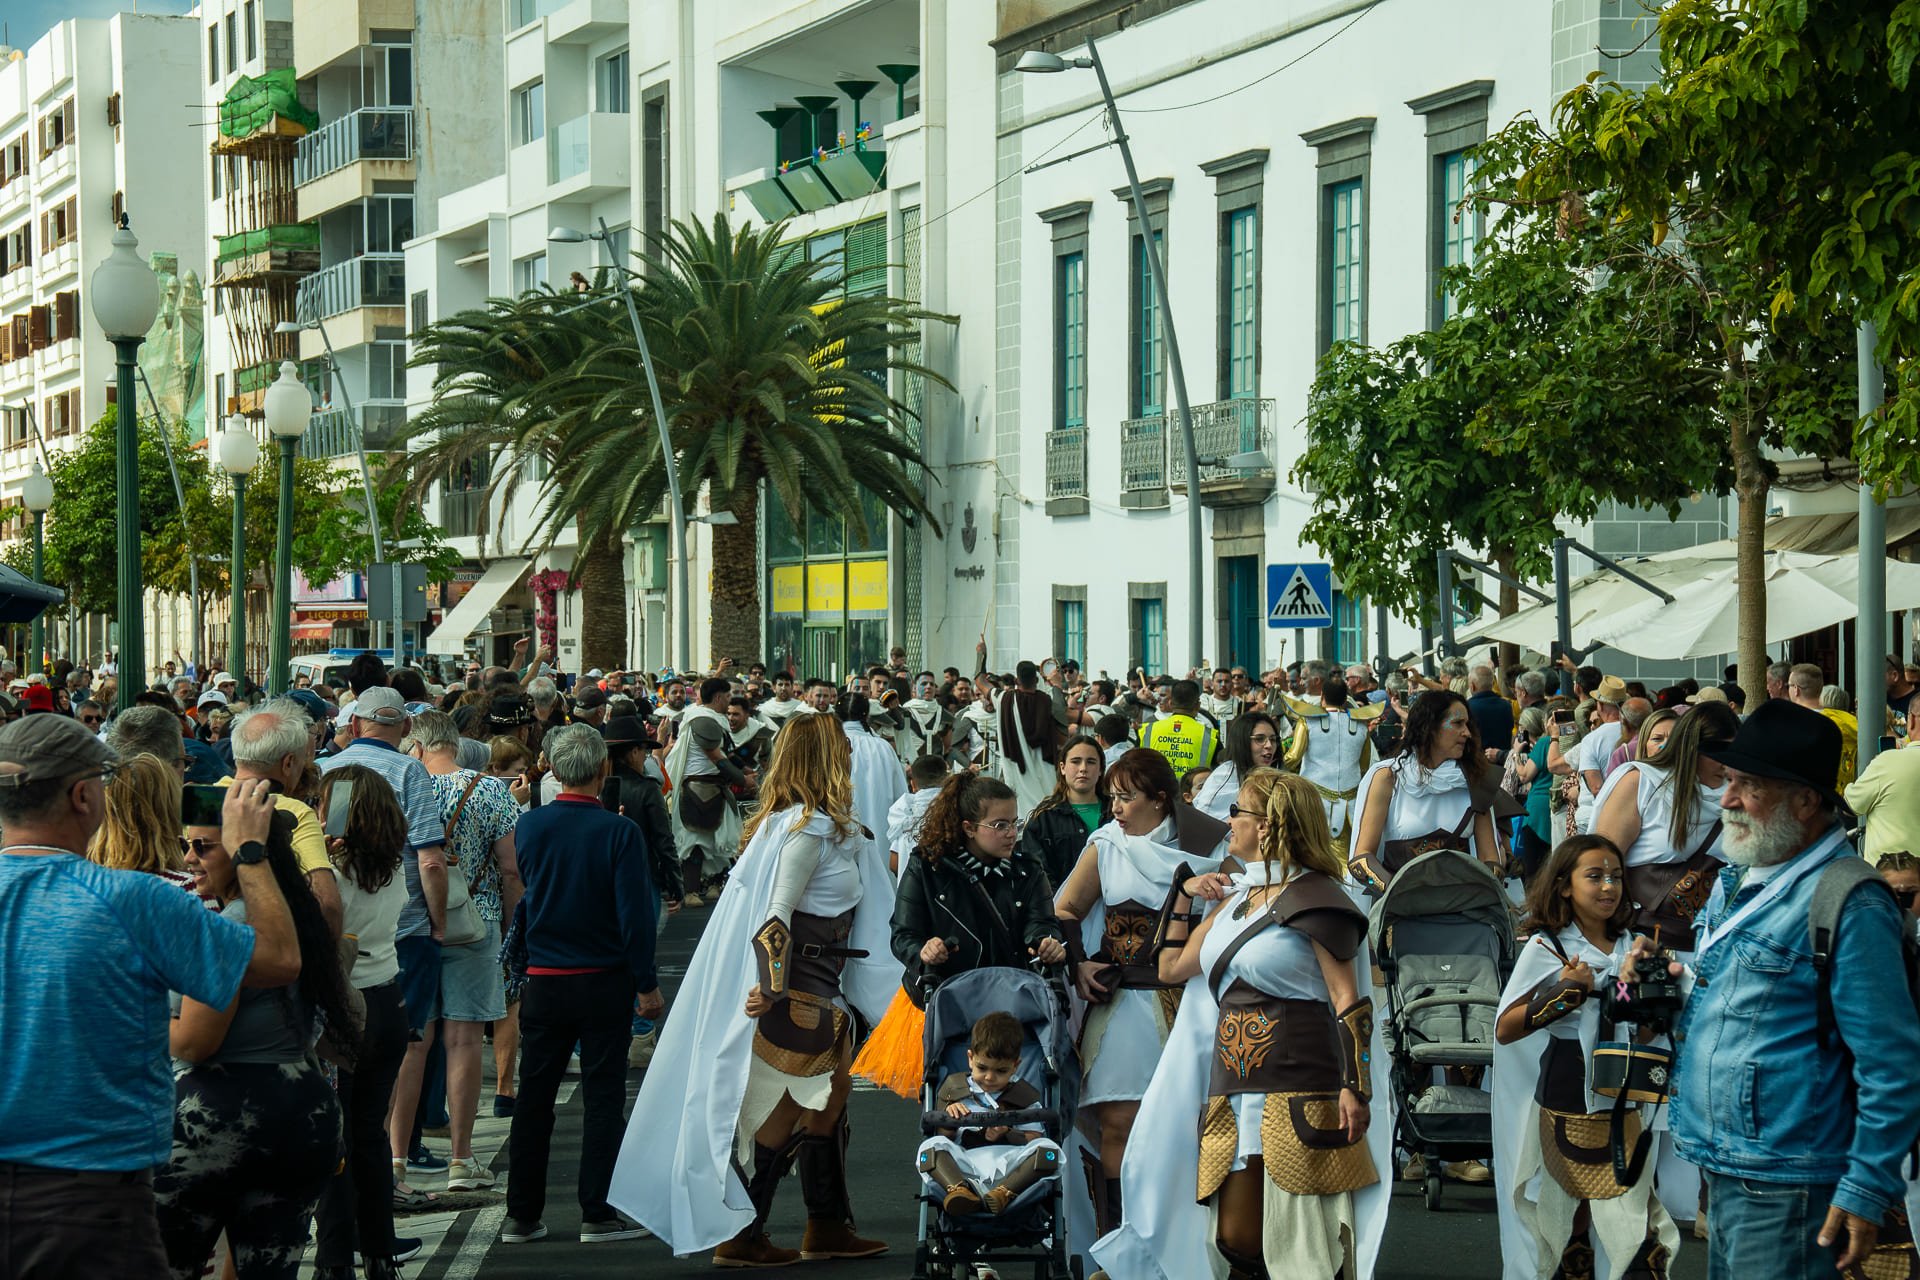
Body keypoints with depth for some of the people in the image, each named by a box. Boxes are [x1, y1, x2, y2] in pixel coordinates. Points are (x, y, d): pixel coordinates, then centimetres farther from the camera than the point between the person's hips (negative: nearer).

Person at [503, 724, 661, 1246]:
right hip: (604, 982, -3)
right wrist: (647, 984, -6)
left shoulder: (529, 826, -2)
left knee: (534, 1099, 9)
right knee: (603, 1097, 4)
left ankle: (521, 1216, 13)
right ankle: (596, 1215, 5)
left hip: (543, 982, 3)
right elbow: (635, 914, -14)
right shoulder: (619, 832, -13)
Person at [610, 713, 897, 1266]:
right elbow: (778, 911, -24)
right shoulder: (810, 828, -16)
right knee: (783, 1111, -3)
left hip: (817, 990, 10)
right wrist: (771, 986, -29)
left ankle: (828, 1228, 23)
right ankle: (740, 1236, 3)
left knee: (827, 1101, 15)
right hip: (796, 991, -10)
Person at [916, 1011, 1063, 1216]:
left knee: (1049, 1149, -27)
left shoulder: (1025, 1097, 17)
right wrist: (949, 1120, -5)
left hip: (1011, 1170, 0)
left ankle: (1004, 1193, -46)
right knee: (932, 1146, -27)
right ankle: (958, 1189, -54)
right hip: (964, 1166, 0)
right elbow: (943, 1138, 16)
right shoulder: (953, 1088, 19)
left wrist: (1006, 1135, -10)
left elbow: (1034, 1139, 7)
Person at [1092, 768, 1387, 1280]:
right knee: (1236, 1239, 2)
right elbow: (1172, 966, 25)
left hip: (1300, 1094, -8)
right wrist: (1183, 891, 25)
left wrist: (1355, 1087, -18)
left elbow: (1350, 1001, -9)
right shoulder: (1237, 899, 21)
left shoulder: (1314, 898, -5)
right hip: (1232, 1091, 8)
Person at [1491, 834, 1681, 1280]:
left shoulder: (1629, 946, 7)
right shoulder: (1545, 949, -5)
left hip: (1623, 1105, 4)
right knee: (1570, 1225, 3)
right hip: (1568, 1109, -4)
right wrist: (1563, 994, -18)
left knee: (1640, 1242, -2)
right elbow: (1504, 1031, -8)